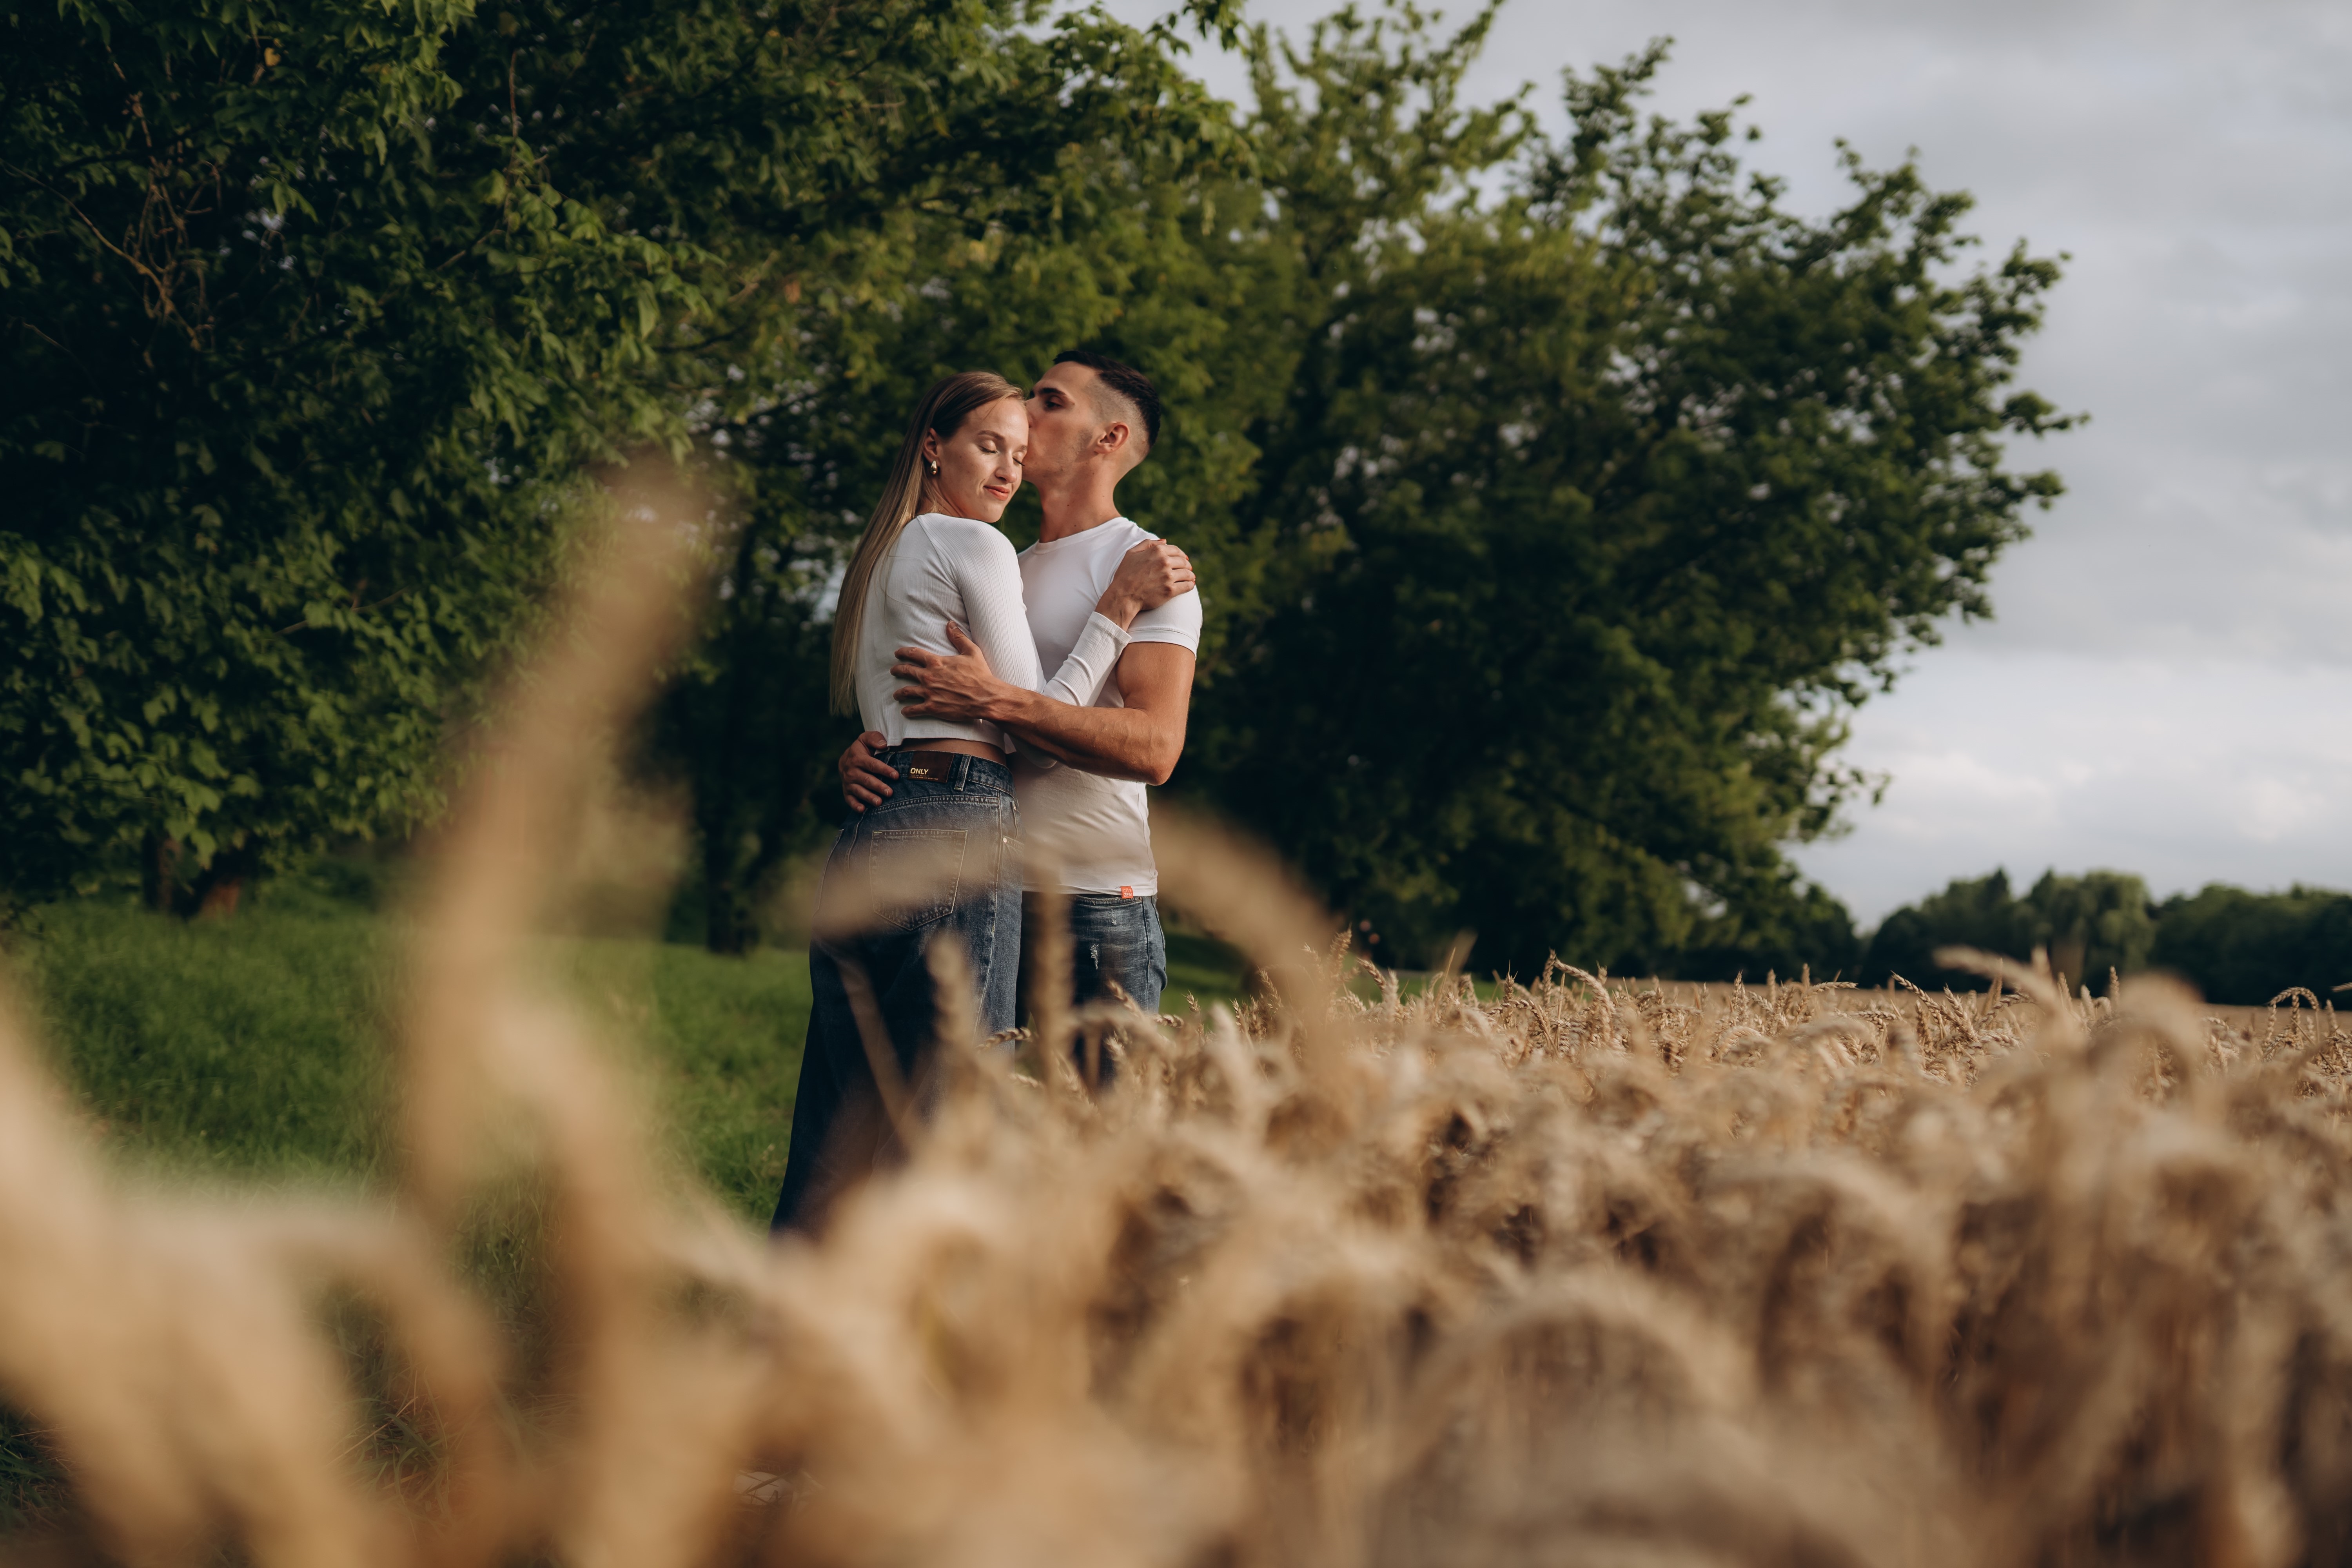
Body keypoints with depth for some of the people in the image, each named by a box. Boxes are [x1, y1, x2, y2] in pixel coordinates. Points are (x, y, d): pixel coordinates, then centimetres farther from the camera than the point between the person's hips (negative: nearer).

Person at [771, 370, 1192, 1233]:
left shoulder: (881, 556, 24)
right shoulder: (977, 549, -2)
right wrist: (1118, 604, 0)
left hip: (862, 835, 9)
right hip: (956, 836, -9)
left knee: (839, 1133, 9)